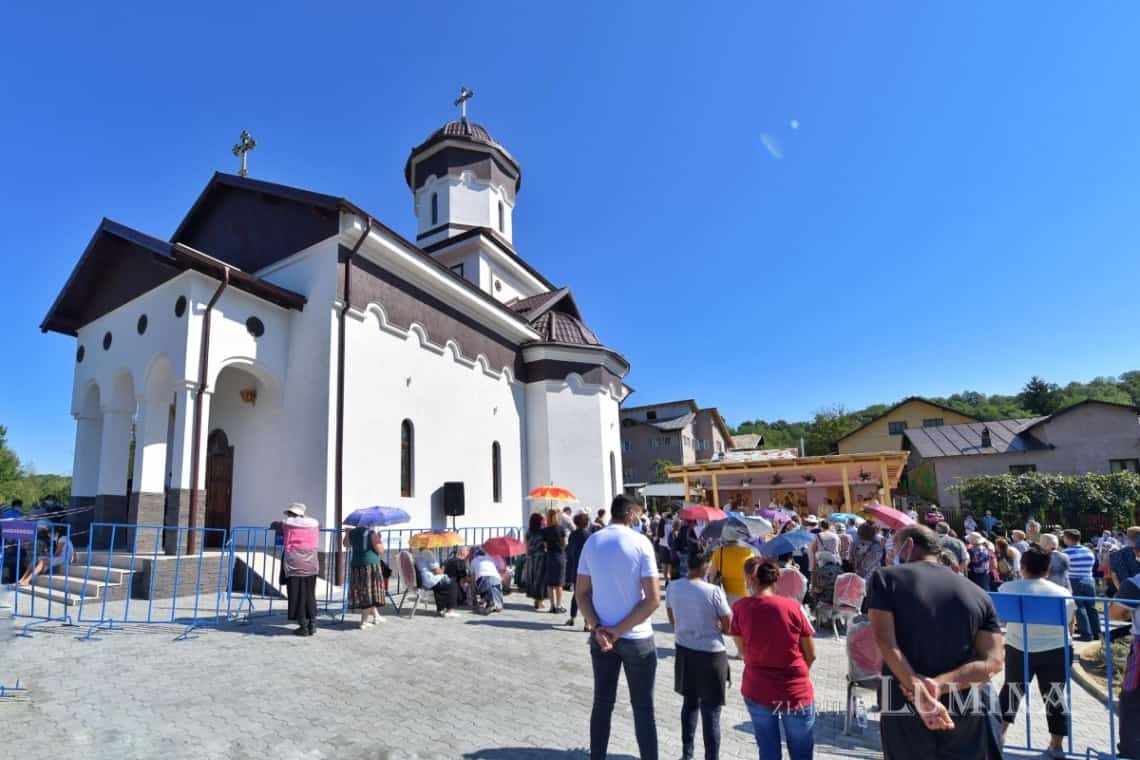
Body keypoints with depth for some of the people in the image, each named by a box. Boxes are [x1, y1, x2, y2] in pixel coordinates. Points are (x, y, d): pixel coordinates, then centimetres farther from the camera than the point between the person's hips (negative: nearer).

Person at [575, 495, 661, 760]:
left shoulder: (591, 542, 1)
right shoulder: (641, 542, -12)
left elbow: (581, 593, 1)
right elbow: (653, 599, -16)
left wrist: (597, 628, -8)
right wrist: (620, 630, -13)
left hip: (601, 636, 4)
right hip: (637, 638, -4)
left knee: (602, 703, 15)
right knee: (642, 708, 9)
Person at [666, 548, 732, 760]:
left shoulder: (673, 588, -6)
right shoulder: (714, 591, -20)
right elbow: (729, 627, -9)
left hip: (684, 651, 5)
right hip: (711, 654, -5)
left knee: (690, 703, 23)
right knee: (711, 711, 8)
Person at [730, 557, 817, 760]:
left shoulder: (740, 608, -10)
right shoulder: (793, 607, -14)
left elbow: (744, 652, 0)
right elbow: (811, 654, -3)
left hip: (756, 691, 2)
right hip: (796, 692, -1)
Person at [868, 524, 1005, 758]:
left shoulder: (885, 578, -4)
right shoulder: (978, 594, 6)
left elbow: (885, 642, -16)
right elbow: (993, 660, -4)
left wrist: (920, 694, -19)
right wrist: (941, 684, -14)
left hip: (905, 709, -2)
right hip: (967, 714, 2)